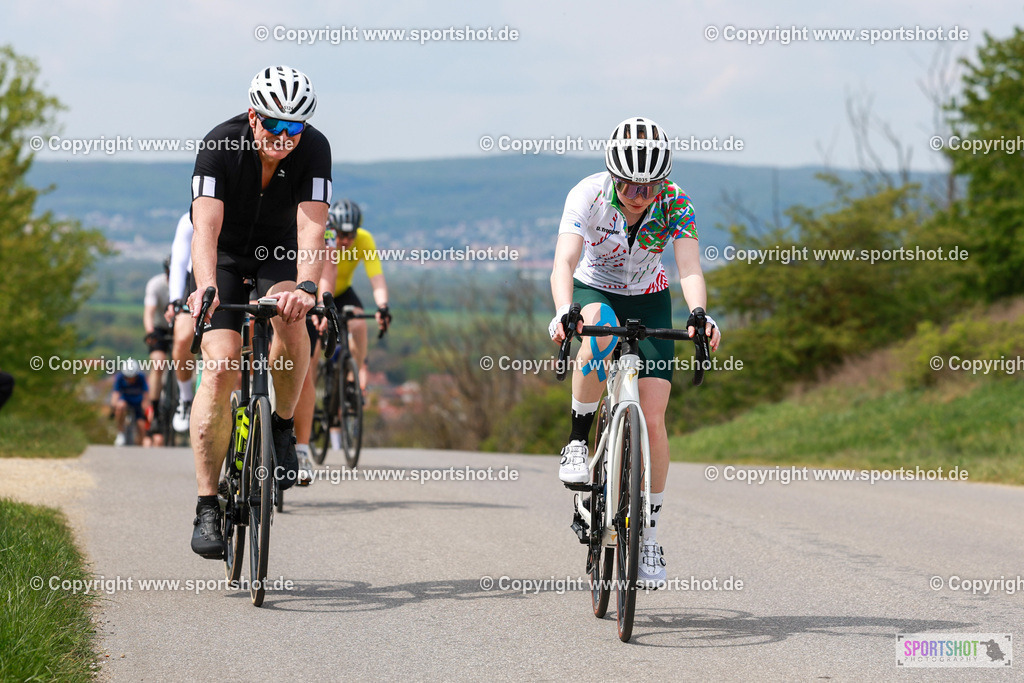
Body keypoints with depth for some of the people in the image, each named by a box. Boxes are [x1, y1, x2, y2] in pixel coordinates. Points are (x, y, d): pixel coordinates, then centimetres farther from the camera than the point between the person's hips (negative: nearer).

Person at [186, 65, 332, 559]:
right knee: (221, 364, -19)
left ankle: (283, 426, -8)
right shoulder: (220, 146, -26)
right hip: (224, 257, -1)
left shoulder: (314, 149, -22)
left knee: (290, 317, -33)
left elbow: (311, 227, -32)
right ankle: (207, 507, -15)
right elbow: (206, 226, -36)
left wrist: (305, 287, -51)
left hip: (278, 254, 1)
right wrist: (206, 288, -54)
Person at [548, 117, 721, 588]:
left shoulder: (675, 204, -23)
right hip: (594, 292, -1)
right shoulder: (589, 195, -26)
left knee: (653, 419, -11)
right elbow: (564, 263, -38)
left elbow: (689, 268, -34)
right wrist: (563, 314, -57)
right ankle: (578, 441, -22)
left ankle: (649, 536, 2)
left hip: (648, 302, 1)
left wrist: (698, 315, -55)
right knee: (601, 332, -40)